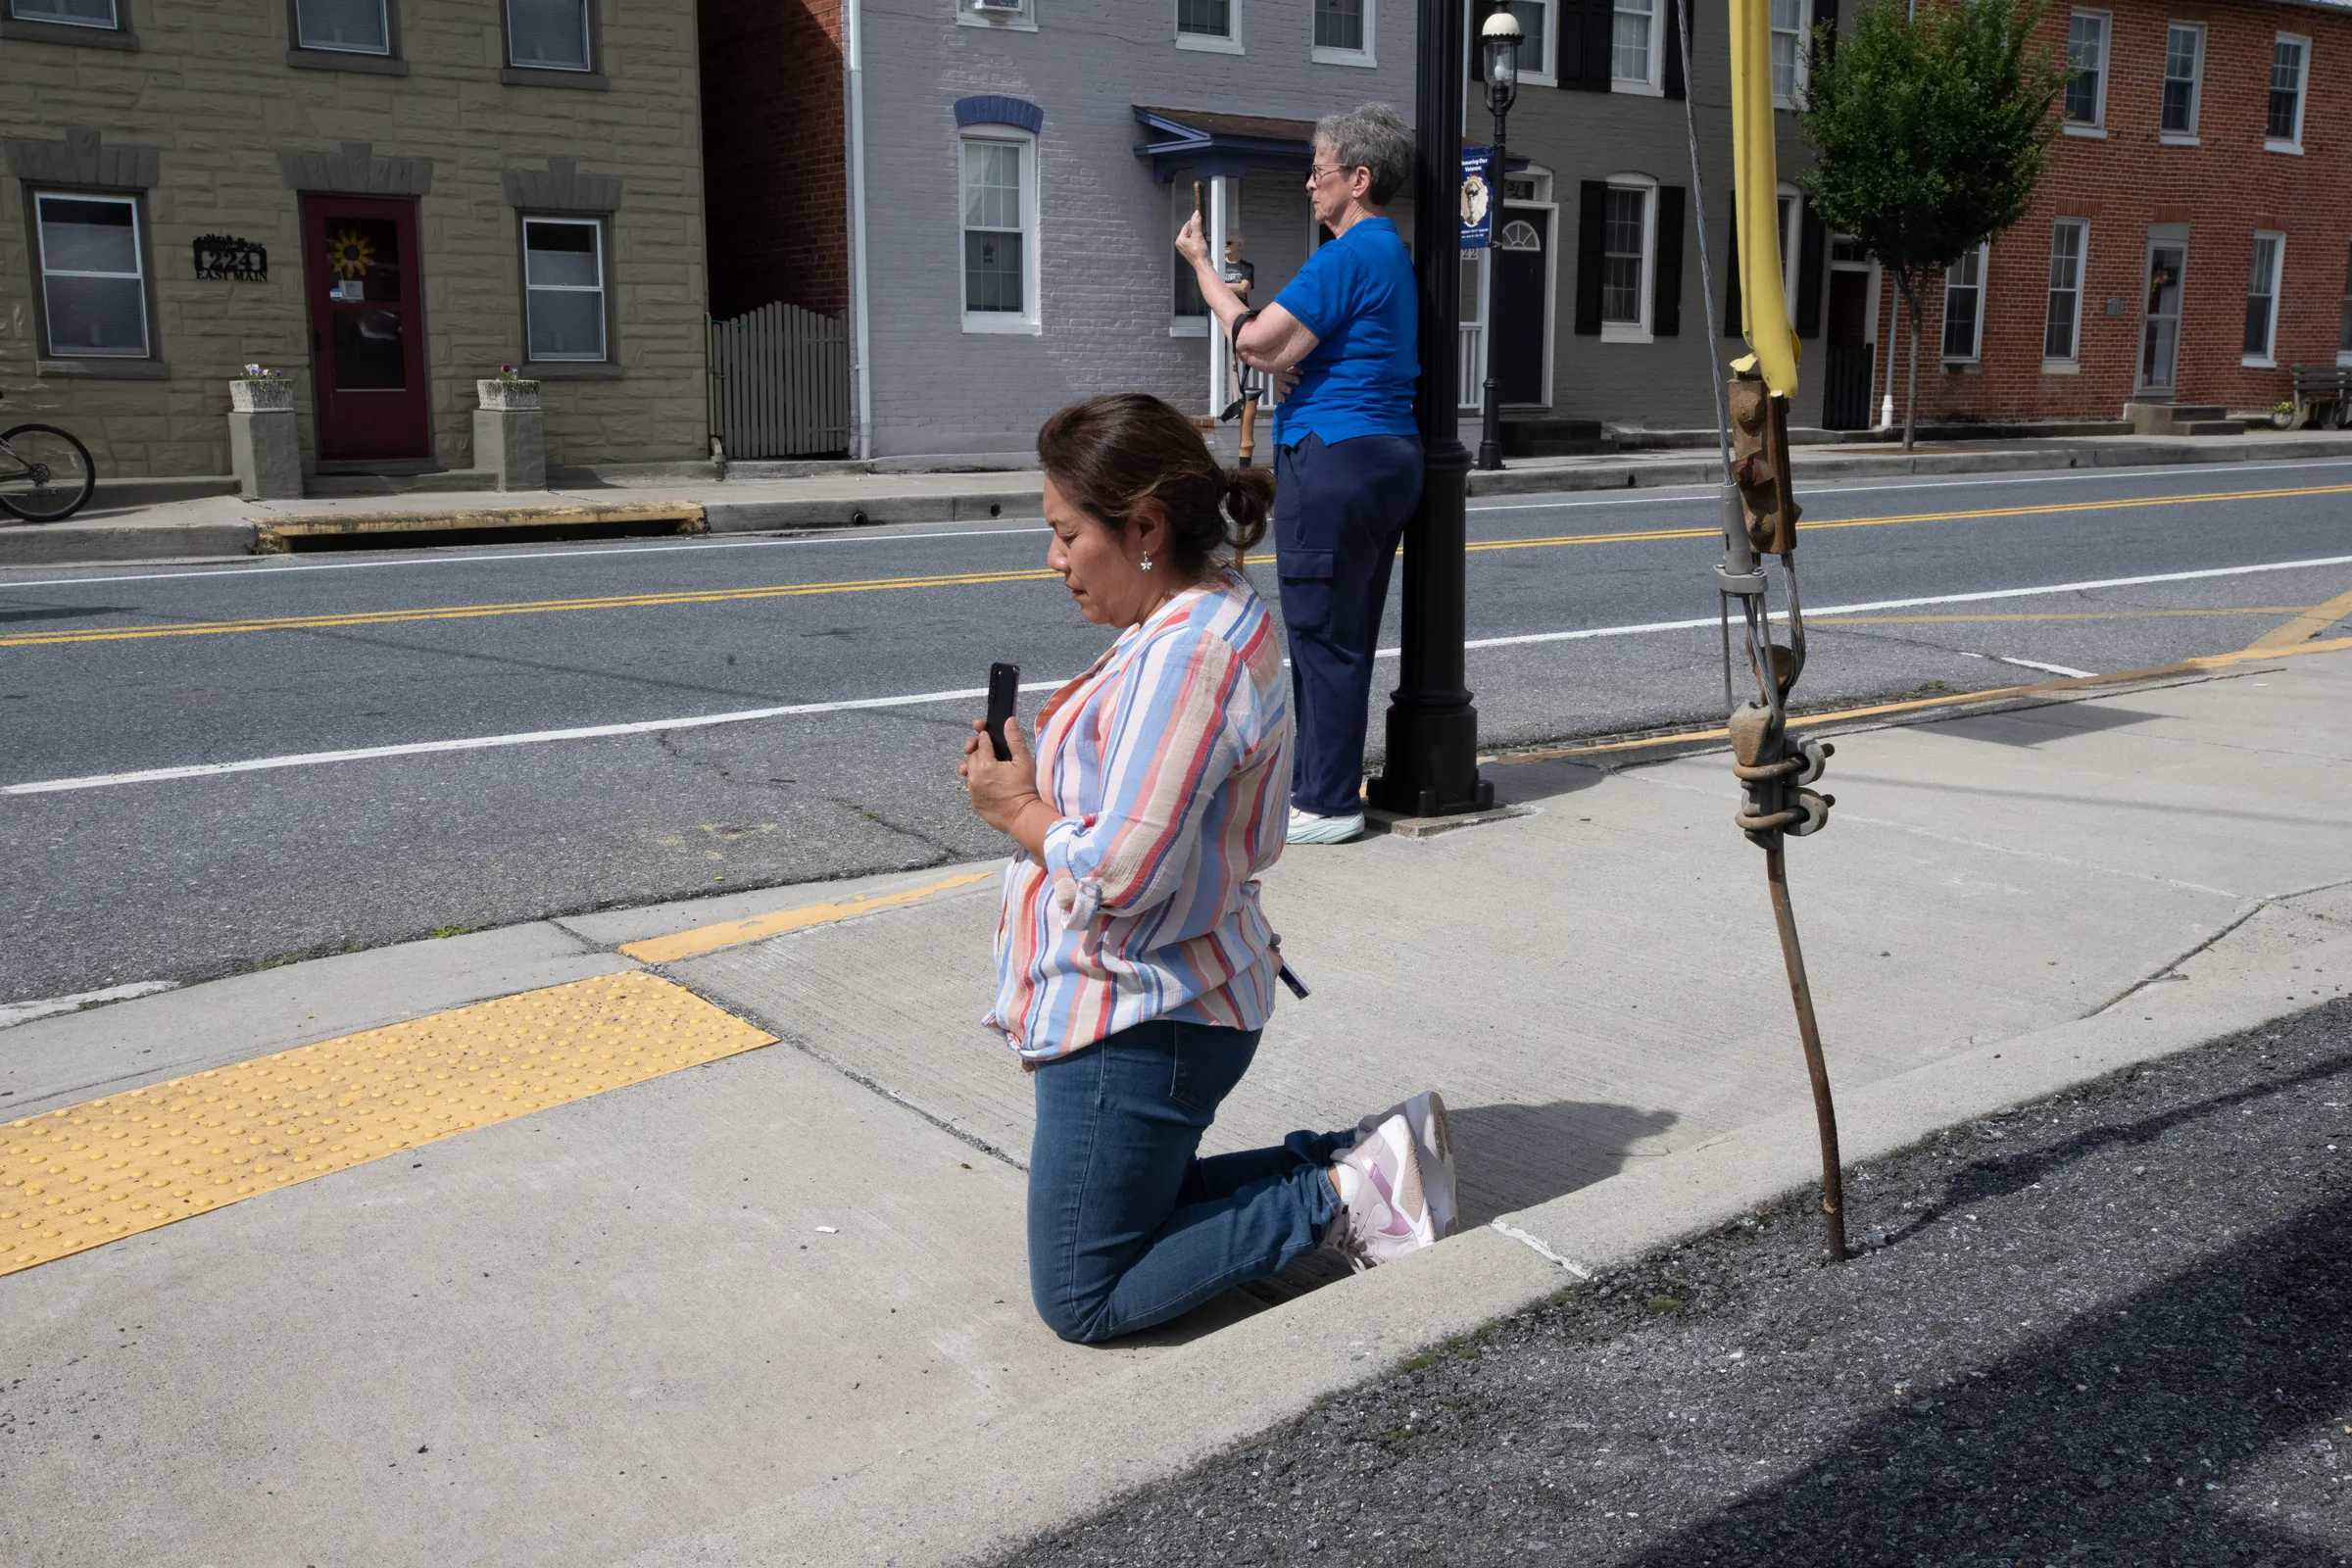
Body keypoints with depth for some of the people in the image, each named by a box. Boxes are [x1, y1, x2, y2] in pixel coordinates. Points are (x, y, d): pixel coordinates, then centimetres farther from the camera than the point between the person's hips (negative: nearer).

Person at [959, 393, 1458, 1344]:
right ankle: (1358, 1163, 18)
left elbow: (1121, 871, -28)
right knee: (1132, 1219, 25)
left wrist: (1019, 809, -11)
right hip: (1156, 1007, 11)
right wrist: (1076, 737, 1)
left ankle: (1335, 1196, 1)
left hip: (1135, 1029, -11)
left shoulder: (1185, 657, -25)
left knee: (1083, 1303, 2)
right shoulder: (1210, 617, 9)